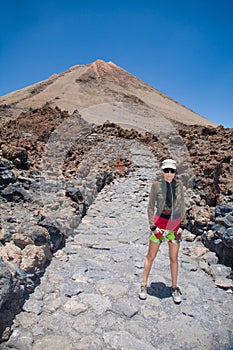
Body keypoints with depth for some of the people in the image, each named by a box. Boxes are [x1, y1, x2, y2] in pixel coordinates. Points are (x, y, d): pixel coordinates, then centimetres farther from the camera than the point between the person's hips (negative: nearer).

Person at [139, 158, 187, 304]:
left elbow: (182, 205, 6)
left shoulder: (179, 184, -1)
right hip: (159, 223, -2)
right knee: (151, 256, 7)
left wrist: (182, 225, 1)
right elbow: (150, 206, -5)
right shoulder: (157, 185, -9)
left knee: (174, 258, 12)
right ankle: (144, 286, 24)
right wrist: (152, 226, -10)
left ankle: (174, 288, 29)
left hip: (175, 225, 2)